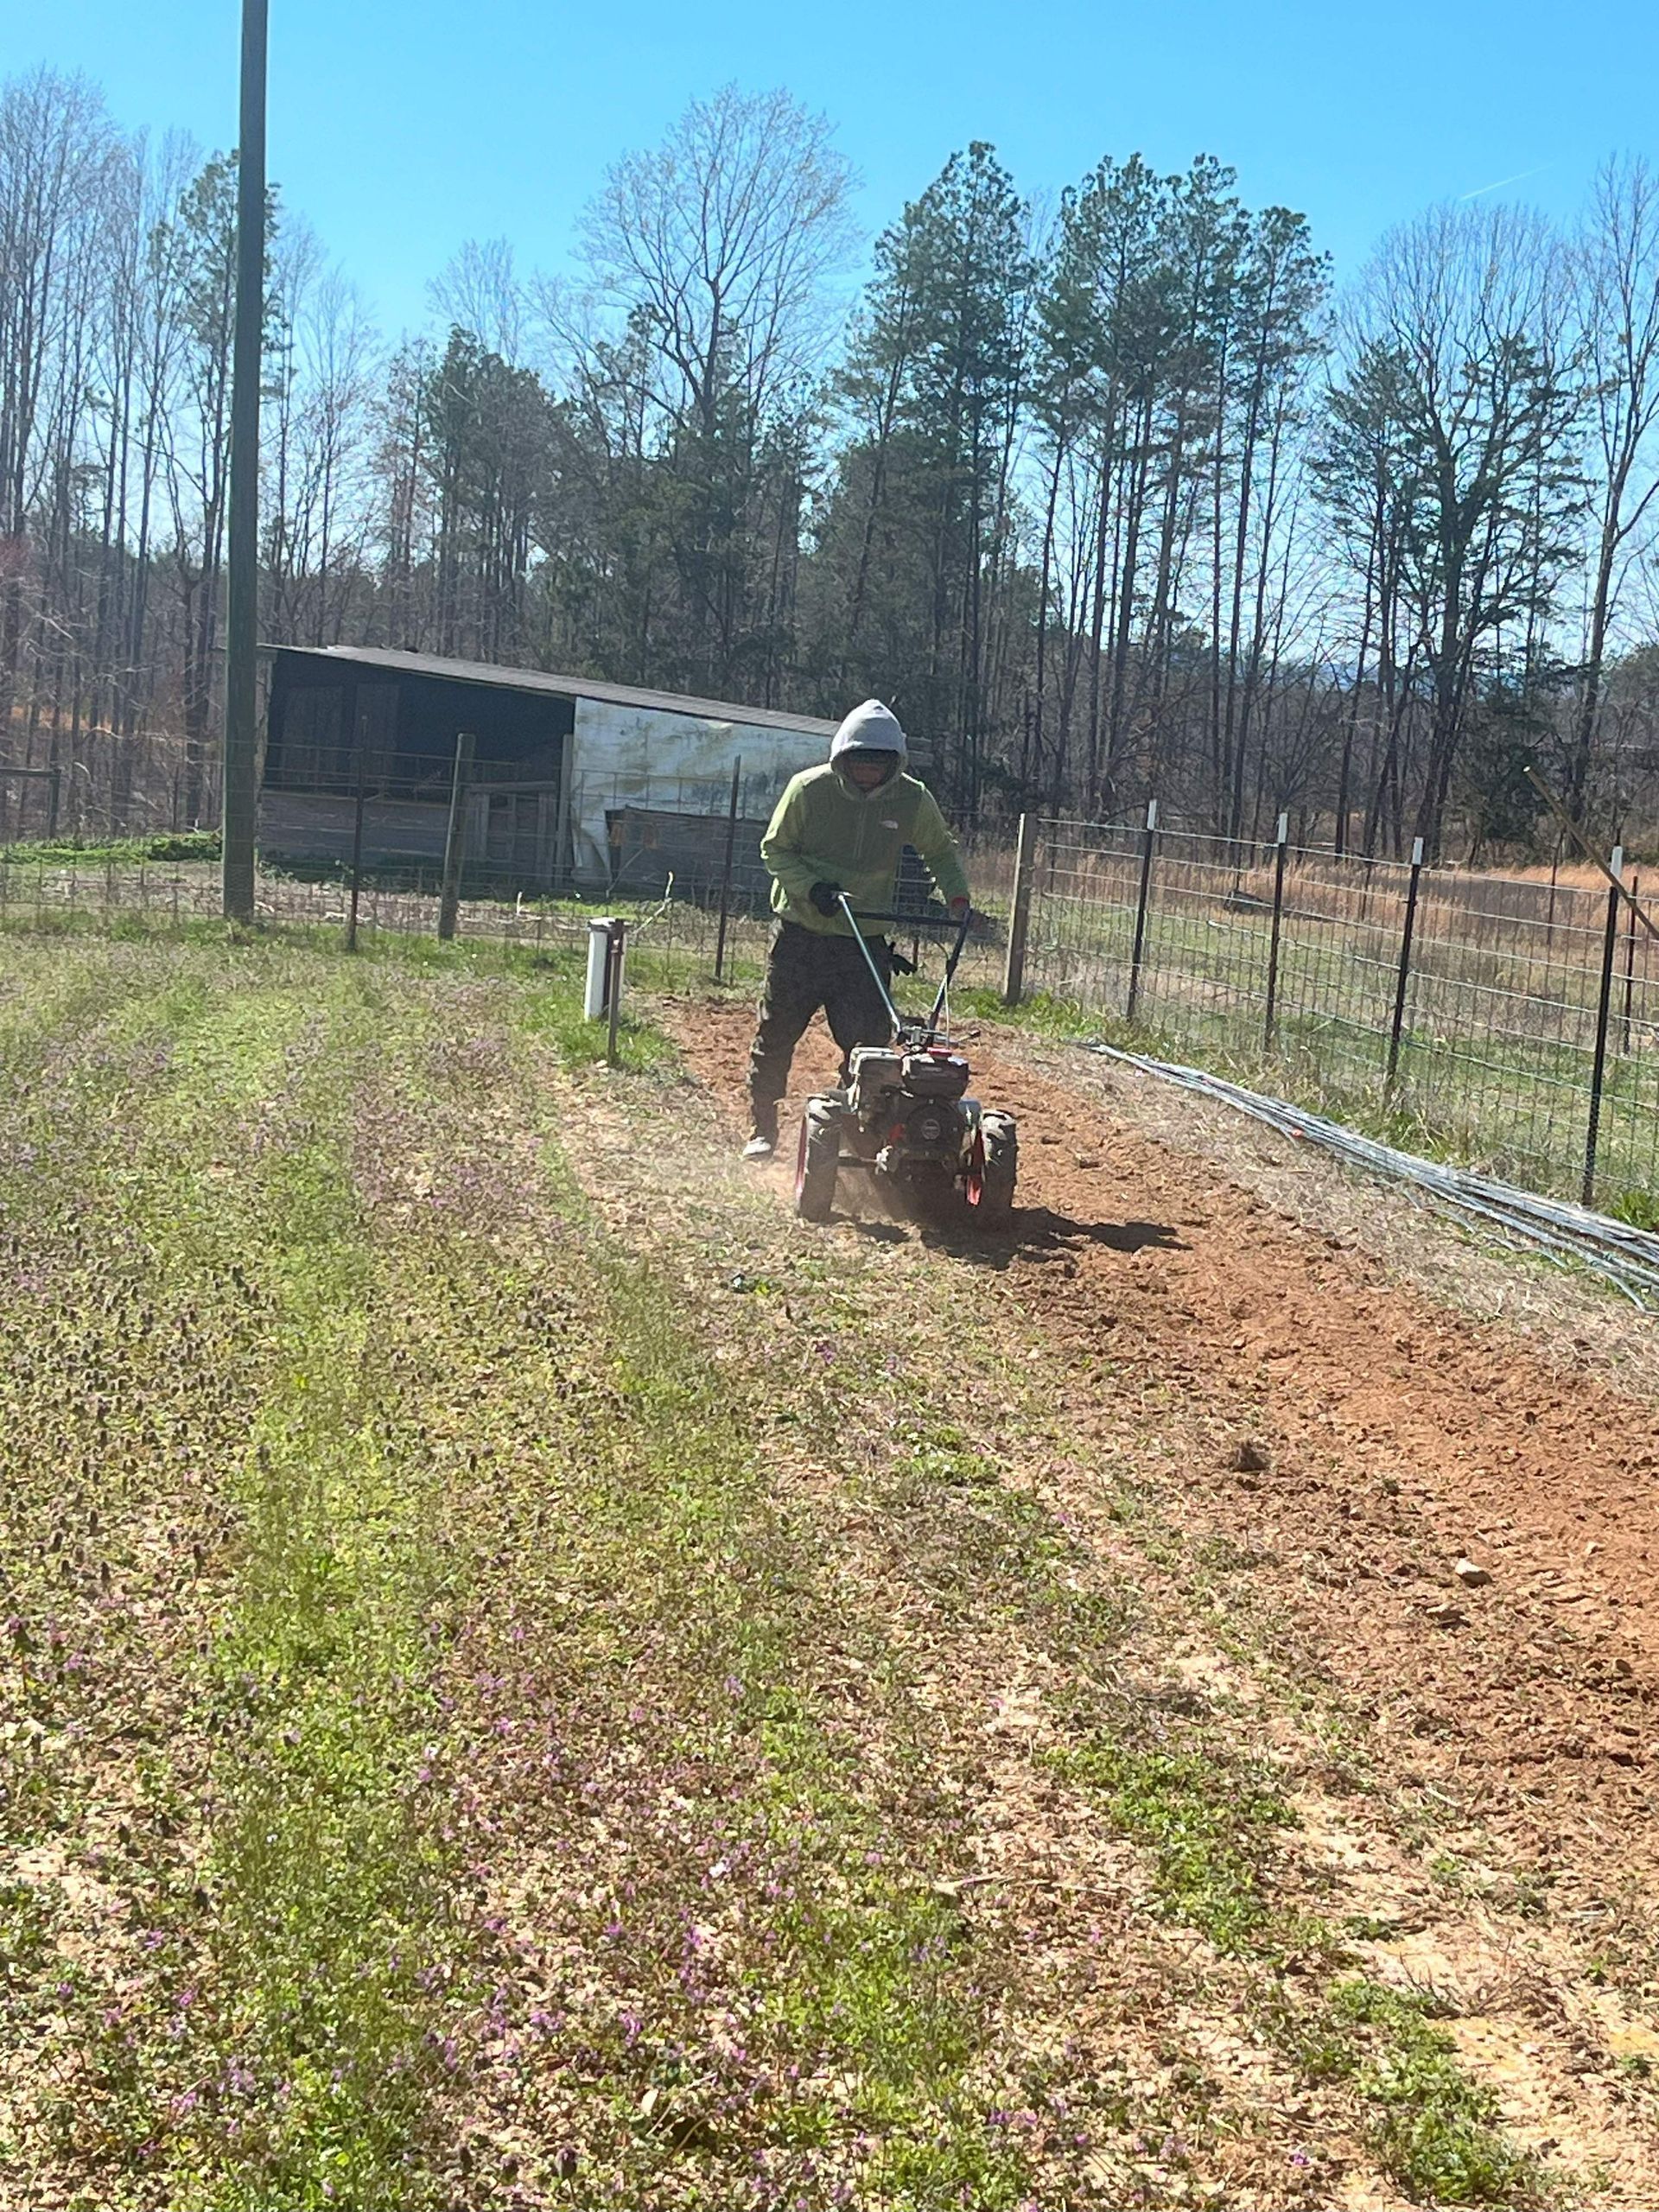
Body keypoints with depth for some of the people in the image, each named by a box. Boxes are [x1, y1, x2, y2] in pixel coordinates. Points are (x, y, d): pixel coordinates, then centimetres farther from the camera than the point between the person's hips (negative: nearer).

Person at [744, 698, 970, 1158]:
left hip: (864, 942, 1)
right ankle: (761, 1129, 23)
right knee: (775, 1035, 7)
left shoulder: (914, 800, -3)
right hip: (802, 934, -1)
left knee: (869, 1042, -6)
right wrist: (811, 887, -17)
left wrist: (957, 896, -1)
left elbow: (941, 851, 15)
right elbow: (775, 849, -1)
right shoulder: (809, 789, -9)